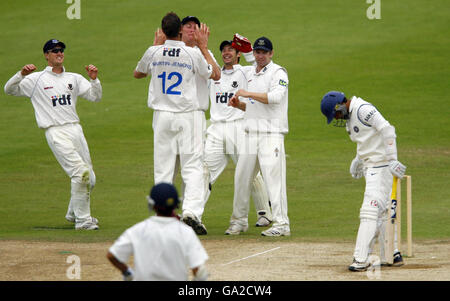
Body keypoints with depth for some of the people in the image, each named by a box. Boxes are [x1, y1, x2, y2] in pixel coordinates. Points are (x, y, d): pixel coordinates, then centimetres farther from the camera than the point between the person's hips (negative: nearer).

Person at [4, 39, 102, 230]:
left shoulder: (74, 79, 17)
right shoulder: (36, 79, 5)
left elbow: (95, 96, 11)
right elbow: (10, 89, -1)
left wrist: (94, 79, -6)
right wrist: (22, 74, -18)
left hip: (75, 129, 6)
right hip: (56, 133, -6)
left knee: (89, 179, 6)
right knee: (80, 172, -18)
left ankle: (74, 213, 30)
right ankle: (82, 220, -11)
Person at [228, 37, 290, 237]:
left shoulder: (278, 73, -5)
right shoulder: (252, 74, 20)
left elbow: (276, 96, -22)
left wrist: (248, 93, -18)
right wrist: (239, 104, 6)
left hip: (271, 134, -8)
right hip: (251, 134, 8)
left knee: (273, 177, -14)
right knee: (241, 177, 8)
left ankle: (281, 224, -15)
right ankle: (239, 221, 19)